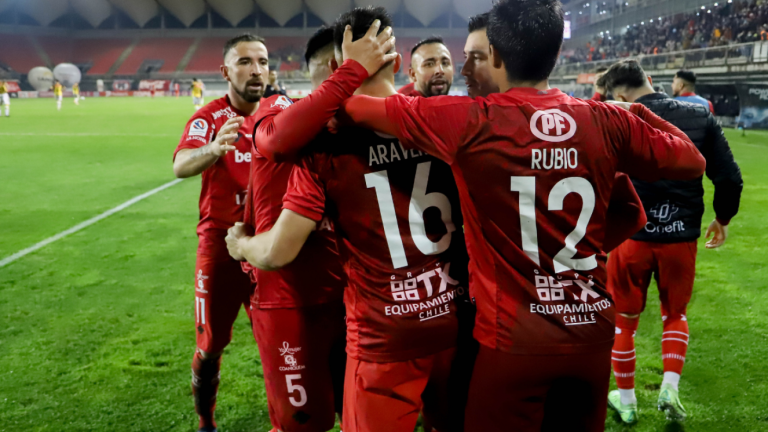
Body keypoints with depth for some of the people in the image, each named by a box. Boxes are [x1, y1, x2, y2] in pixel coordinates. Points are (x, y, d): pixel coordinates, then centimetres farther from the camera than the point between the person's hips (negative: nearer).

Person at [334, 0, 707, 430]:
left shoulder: (468, 122, -14)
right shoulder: (607, 122, -3)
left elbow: (353, 107, -7)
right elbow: (692, 161, 11)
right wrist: (637, 111, 22)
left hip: (514, 339, -4)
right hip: (594, 333, 5)